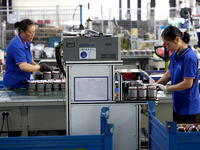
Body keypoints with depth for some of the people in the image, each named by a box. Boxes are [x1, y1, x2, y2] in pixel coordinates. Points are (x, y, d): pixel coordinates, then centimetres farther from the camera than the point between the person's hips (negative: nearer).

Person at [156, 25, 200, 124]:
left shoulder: (189, 57, -22)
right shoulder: (175, 54, 5)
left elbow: (188, 84, -23)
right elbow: (169, 72, 16)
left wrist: (166, 88, -18)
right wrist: (156, 84, 2)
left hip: (188, 107, -9)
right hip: (177, 105, 9)